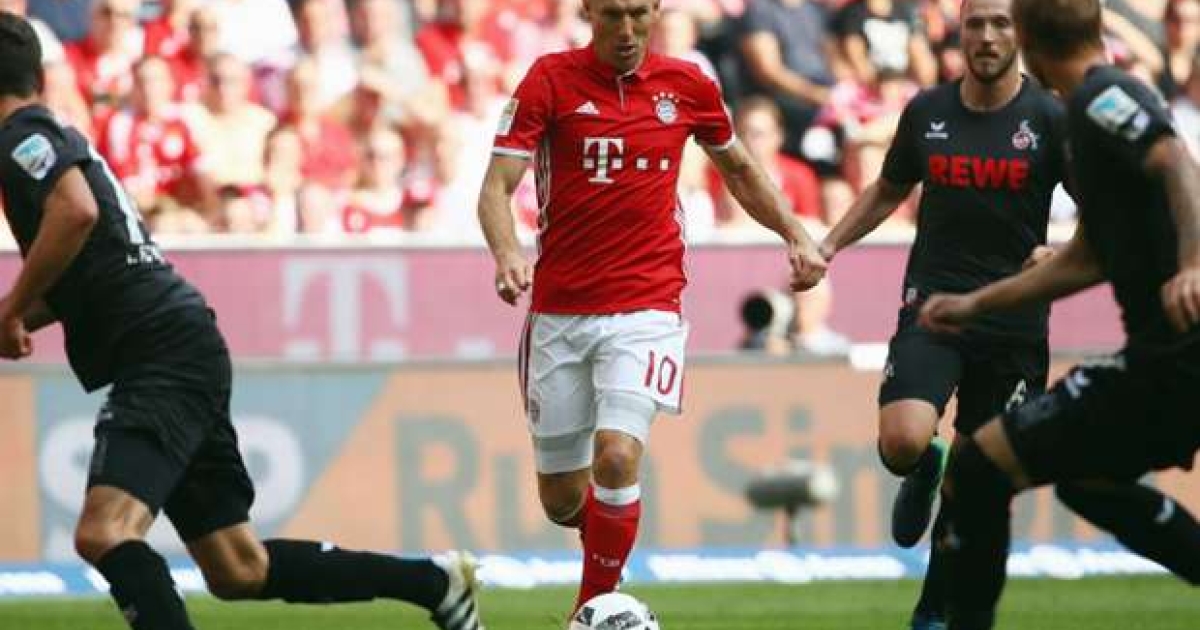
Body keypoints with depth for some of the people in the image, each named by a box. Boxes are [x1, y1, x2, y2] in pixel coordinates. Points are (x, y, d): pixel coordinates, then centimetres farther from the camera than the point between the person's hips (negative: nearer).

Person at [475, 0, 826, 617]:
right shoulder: (550, 80, -4)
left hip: (646, 306, 0)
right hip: (559, 310, 0)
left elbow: (739, 170, 21)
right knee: (561, 499, 6)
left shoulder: (687, 85, 3)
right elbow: (497, 185, -9)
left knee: (616, 456, -22)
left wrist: (797, 237, 8)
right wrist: (506, 253, -28)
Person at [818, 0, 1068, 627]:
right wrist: (829, 244, 10)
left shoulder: (1049, 120, -4)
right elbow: (888, 190, 22)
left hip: (1013, 322, -1)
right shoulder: (927, 112, 5)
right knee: (903, 440, -24)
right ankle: (922, 474, 14)